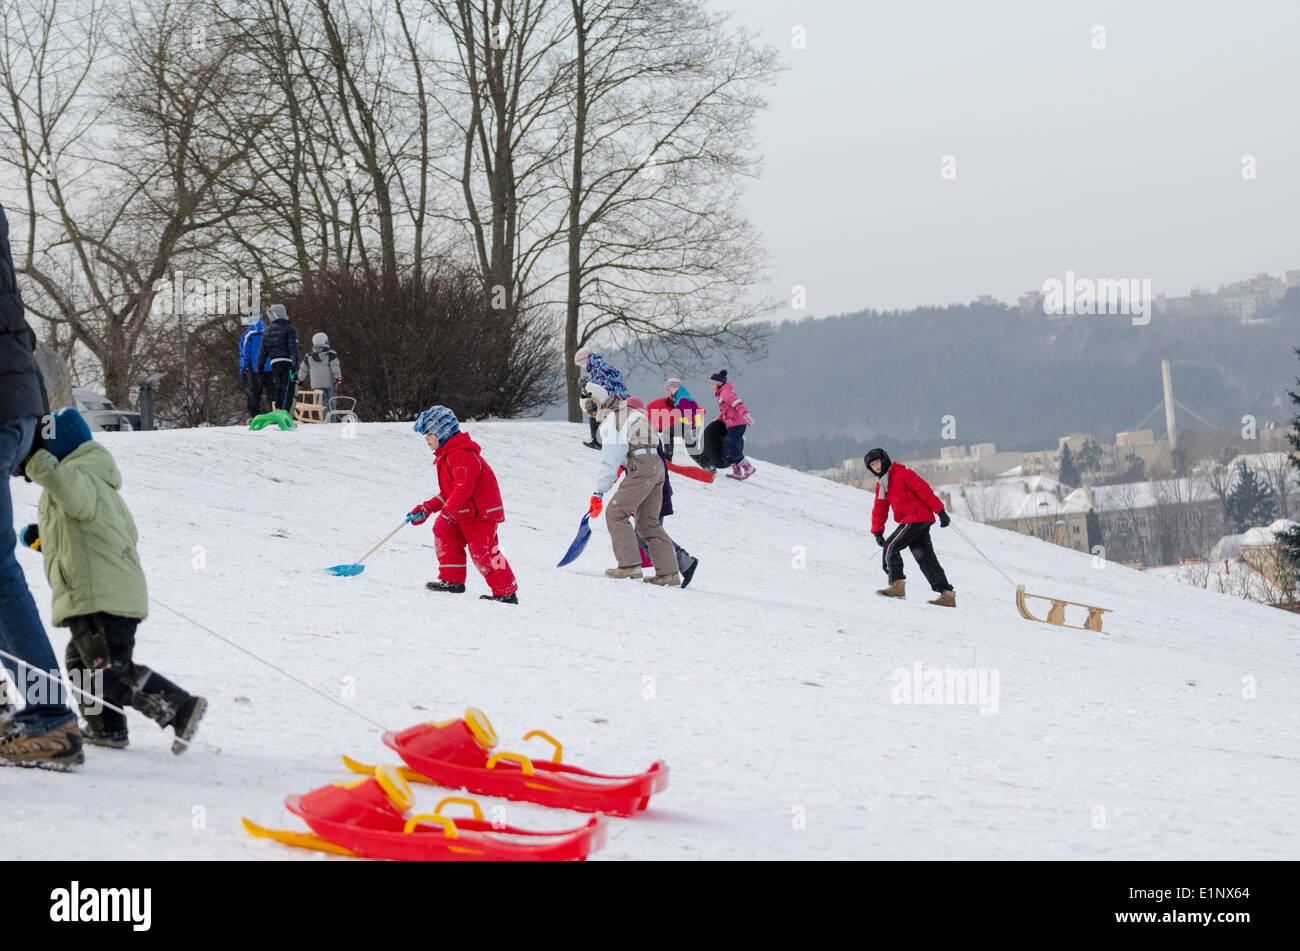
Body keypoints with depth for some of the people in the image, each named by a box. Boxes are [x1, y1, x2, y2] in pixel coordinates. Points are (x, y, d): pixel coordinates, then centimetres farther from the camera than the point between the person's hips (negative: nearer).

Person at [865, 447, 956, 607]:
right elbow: (879, 510, 22)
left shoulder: (903, 474, -7)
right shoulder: (881, 486, 19)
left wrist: (940, 511, -15)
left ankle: (896, 585, -13)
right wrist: (877, 531, 10)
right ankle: (947, 595, 1)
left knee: (890, 547, -14)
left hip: (917, 519, -9)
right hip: (908, 522, 9)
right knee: (925, 559, 4)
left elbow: (924, 490, -11)